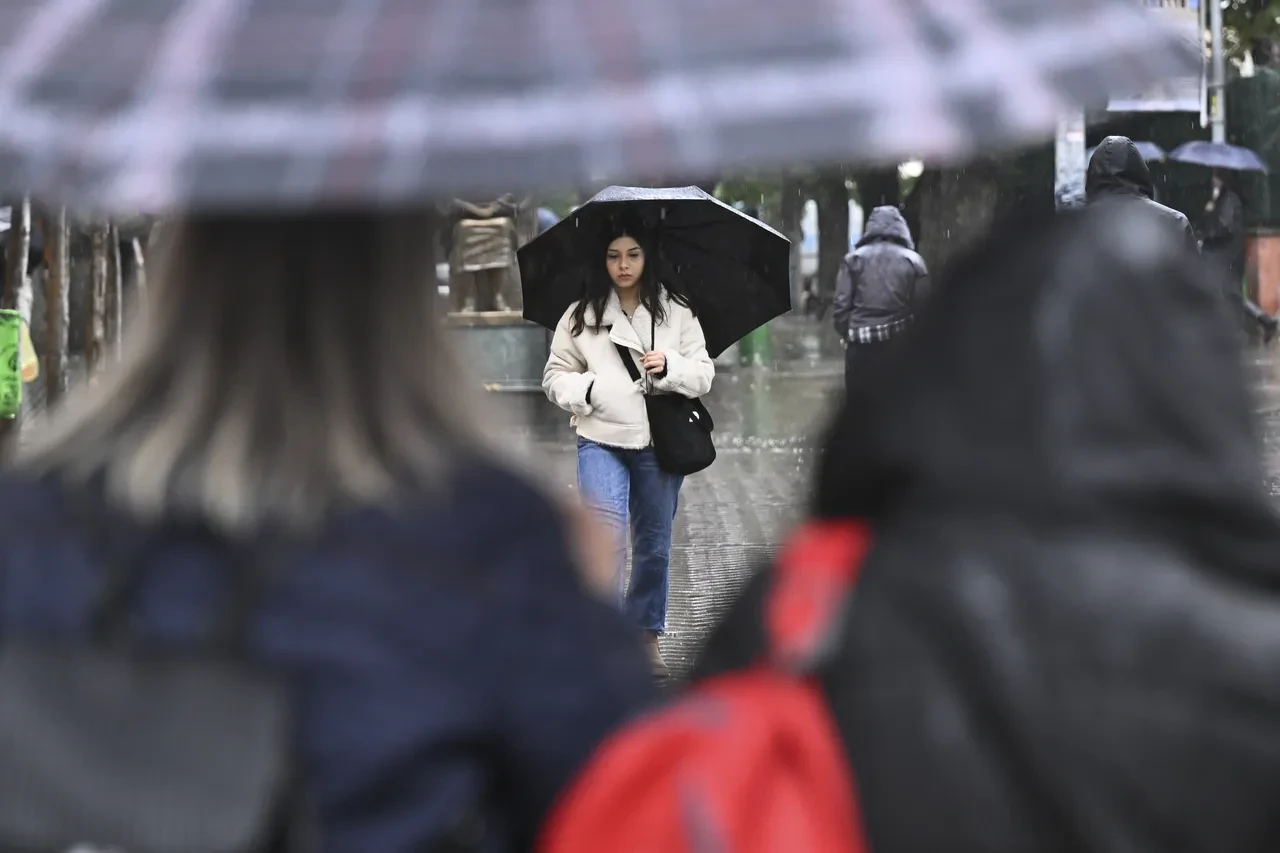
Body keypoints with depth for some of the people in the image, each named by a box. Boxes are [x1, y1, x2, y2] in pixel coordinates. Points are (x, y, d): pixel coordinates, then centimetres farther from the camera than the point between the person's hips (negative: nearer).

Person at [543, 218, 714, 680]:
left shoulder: (677, 312, 5)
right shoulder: (581, 316, 3)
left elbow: (704, 374, 5)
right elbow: (556, 375, 8)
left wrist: (670, 367, -15)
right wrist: (587, 389, -11)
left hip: (660, 440, 2)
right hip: (601, 439, -2)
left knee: (654, 544, 10)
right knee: (607, 532, -17)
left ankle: (646, 634, 24)